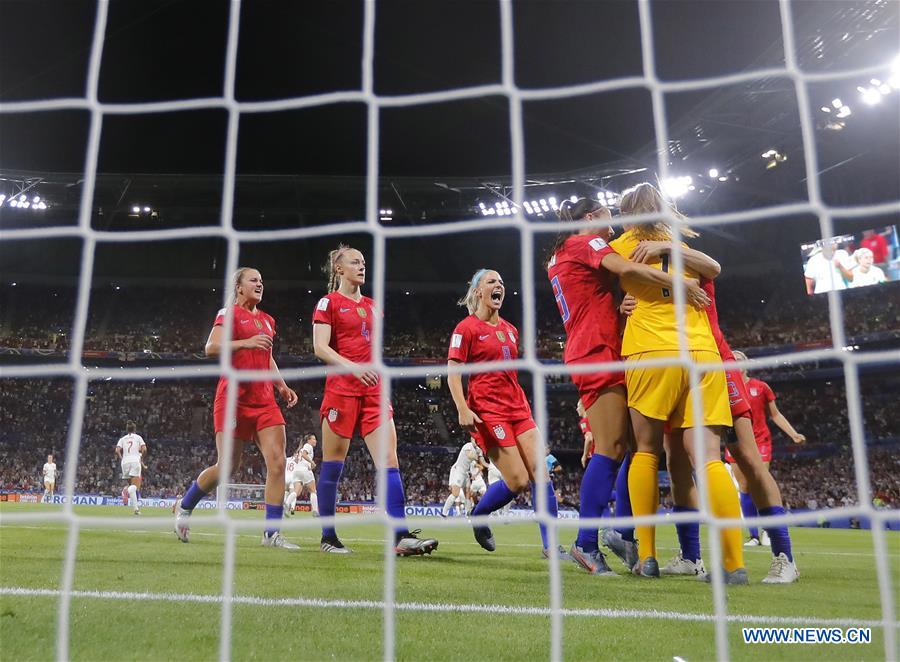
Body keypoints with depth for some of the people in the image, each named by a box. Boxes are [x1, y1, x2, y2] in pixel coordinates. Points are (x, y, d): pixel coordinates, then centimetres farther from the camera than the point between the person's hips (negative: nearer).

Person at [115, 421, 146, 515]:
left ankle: (136, 508, -6)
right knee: (134, 486, -11)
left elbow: (117, 451, 0)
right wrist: (141, 459, 11)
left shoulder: (122, 439, 16)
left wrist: (121, 459, 11)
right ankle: (127, 491, -49)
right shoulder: (138, 437, 11)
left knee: (132, 485, 14)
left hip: (125, 462, 3)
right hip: (135, 461, -3)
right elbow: (144, 449, -3)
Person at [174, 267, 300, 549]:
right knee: (227, 466, 0)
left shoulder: (267, 320, 19)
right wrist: (246, 342, -28)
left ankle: (272, 532, -4)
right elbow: (211, 348, -15)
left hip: (264, 399, 6)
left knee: (277, 462, -8)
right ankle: (184, 506, 27)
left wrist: (281, 385, 14)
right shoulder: (229, 313, -1)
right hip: (234, 397, -6)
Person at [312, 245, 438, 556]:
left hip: (374, 392, 5)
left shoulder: (372, 306, 19)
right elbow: (320, 348, -9)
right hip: (341, 390, -5)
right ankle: (328, 537, 13)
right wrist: (352, 366, -24)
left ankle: (401, 536, -9)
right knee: (333, 465, 1)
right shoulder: (328, 302, 2)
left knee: (389, 461, -6)